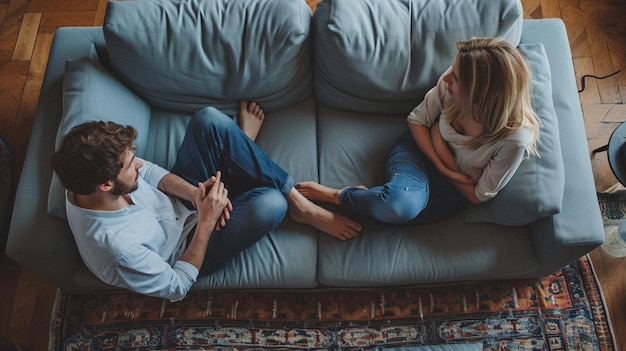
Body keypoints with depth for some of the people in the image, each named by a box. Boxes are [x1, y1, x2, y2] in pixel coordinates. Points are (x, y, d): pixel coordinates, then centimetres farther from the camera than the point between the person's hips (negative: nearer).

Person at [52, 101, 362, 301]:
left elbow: (149, 172, -3)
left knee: (209, 120, -17)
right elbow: (177, 287, -23)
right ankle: (299, 209, 2)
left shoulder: (85, 181, -20)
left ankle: (243, 141, 16)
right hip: (191, 243, -6)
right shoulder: (118, 247, -39)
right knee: (270, 204, -33)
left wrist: (193, 193, -20)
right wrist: (207, 220, -29)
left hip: (178, 198, 7)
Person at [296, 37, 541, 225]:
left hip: (452, 191, -1)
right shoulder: (451, 83, -23)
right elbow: (417, 120, -5)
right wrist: (441, 163, -18)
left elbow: (478, 195, -14)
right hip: (420, 148, 1)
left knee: (400, 208, -30)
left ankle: (335, 196, -3)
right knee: (399, 202, -34)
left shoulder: (514, 140, -30)